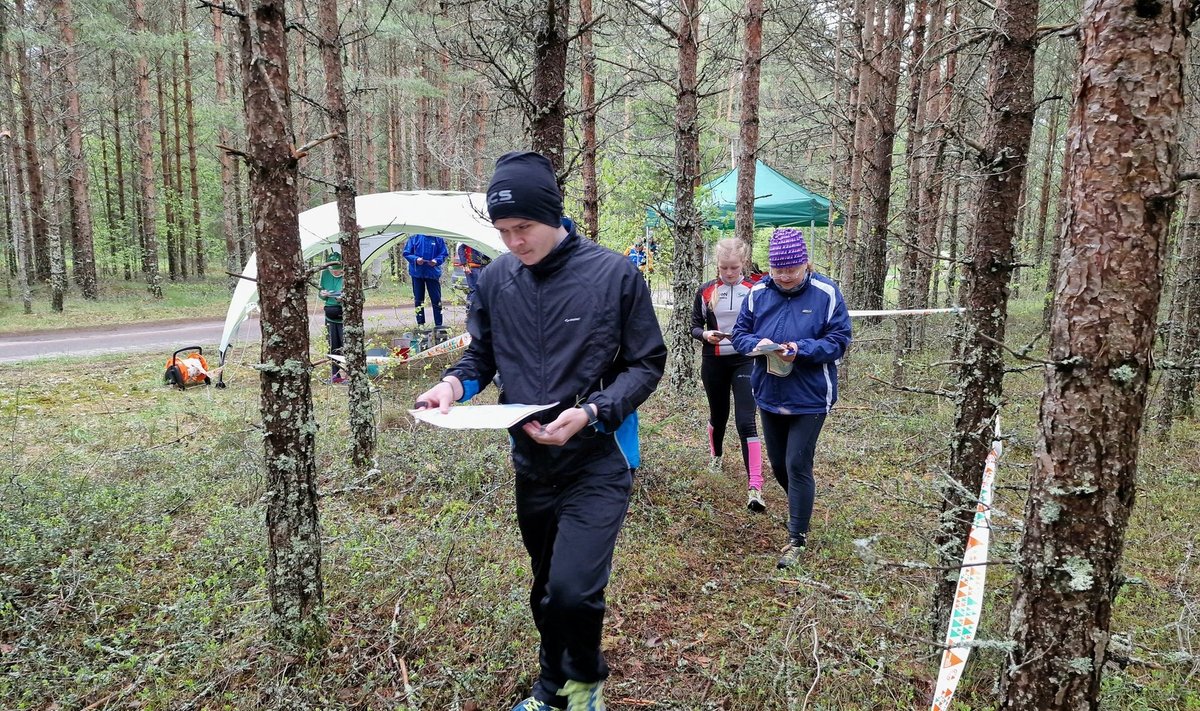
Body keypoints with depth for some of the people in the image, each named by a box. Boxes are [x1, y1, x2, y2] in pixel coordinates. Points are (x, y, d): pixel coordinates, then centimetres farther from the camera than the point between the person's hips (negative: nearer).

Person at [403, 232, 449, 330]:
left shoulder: (438, 238, -3)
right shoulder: (414, 237, -3)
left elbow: (444, 254, 2)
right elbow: (407, 253, 2)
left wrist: (436, 261, -17)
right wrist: (416, 259, -17)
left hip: (433, 273, -1)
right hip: (417, 273, 1)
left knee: (436, 299, 1)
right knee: (418, 300, 9)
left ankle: (438, 325, 8)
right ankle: (420, 324, 20)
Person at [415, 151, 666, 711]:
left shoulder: (614, 274, -12)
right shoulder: (494, 279, -2)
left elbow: (646, 364, -7)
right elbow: (482, 354, 11)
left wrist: (590, 413, -22)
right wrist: (454, 382, -12)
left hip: (597, 460, -4)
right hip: (531, 463, 4)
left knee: (572, 590, -15)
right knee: (546, 589, 18)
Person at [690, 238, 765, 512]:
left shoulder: (755, 290, -2)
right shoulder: (705, 291, 1)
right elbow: (694, 327, 5)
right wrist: (706, 334, -17)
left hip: (745, 361, -2)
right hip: (714, 362, 2)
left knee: (745, 422, -11)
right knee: (718, 414, 18)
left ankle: (755, 487, -13)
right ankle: (716, 455, 49)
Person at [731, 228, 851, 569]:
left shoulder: (826, 293, -10)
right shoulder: (758, 293, -1)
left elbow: (839, 340, -10)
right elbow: (739, 333, 3)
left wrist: (801, 349, -26)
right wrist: (757, 344, -20)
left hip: (809, 397, -4)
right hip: (769, 394, 5)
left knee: (798, 464, -4)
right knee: (777, 463, 17)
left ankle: (797, 538, 11)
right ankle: (799, 508, 45)